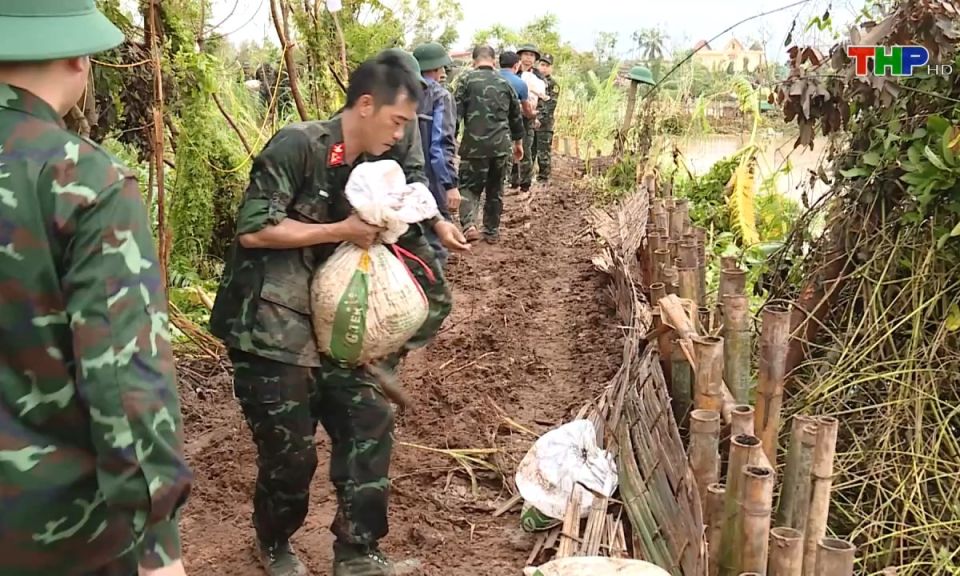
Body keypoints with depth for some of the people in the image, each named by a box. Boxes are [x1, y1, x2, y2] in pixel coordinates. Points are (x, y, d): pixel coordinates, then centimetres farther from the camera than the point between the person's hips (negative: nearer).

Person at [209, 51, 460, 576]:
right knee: (290, 452, 2)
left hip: (324, 326, 8)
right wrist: (340, 231, -19)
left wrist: (428, 226, 4)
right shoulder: (297, 146, -16)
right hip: (267, 329, -8)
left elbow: (372, 230, 22)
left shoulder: (364, 169, 10)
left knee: (369, 424, 4)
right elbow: (253, 230, -22)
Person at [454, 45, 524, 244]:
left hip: (474, 144, -3)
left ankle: (468, 224, -16)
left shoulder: (466, 79, -2)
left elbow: (456, 112, -6)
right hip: (500, 145, 3)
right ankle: (492, 231, 20)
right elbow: (515, 115, 17)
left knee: (469, 186, 5)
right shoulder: (504, 82, 10)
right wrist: (518, 141, 28)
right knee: (495, 189, 15)